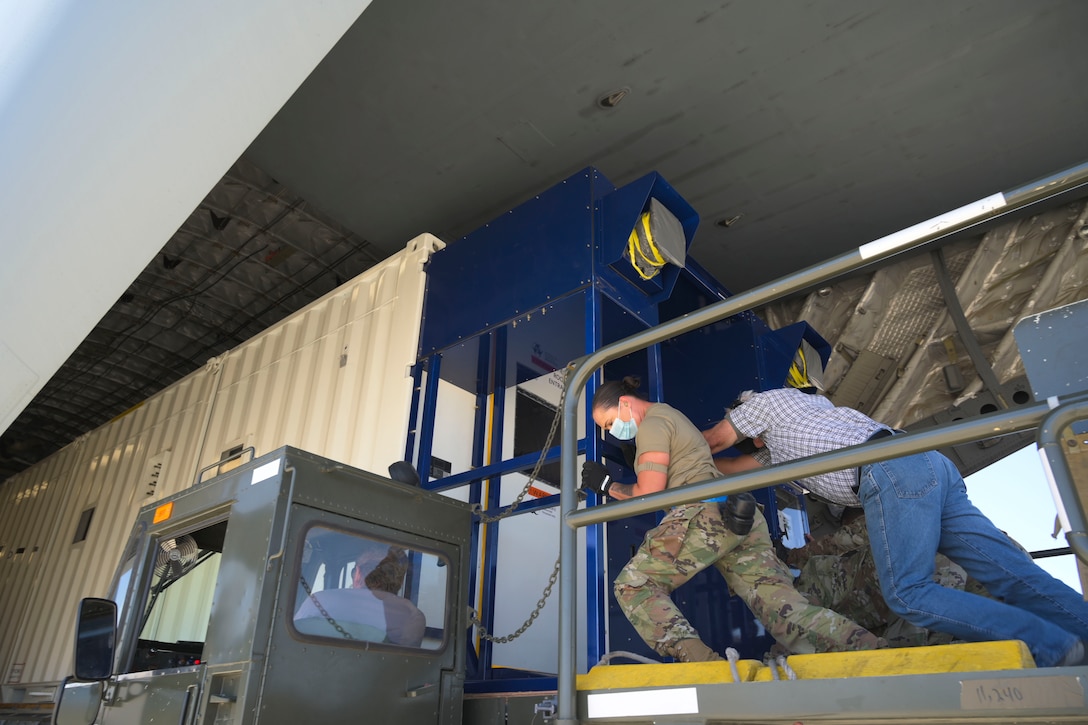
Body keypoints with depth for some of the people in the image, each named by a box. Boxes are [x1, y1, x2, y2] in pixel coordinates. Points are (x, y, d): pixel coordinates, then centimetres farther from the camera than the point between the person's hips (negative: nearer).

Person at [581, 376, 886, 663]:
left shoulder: (651, 425, 1)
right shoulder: (670, 415, 31)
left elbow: (649, 494, -4)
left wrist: (606, 486, 11)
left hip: (706, 515, -9)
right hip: (744, 518, 10)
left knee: (632, 585, -4)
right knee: (787, 612, -3)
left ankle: (701, 660, -26)